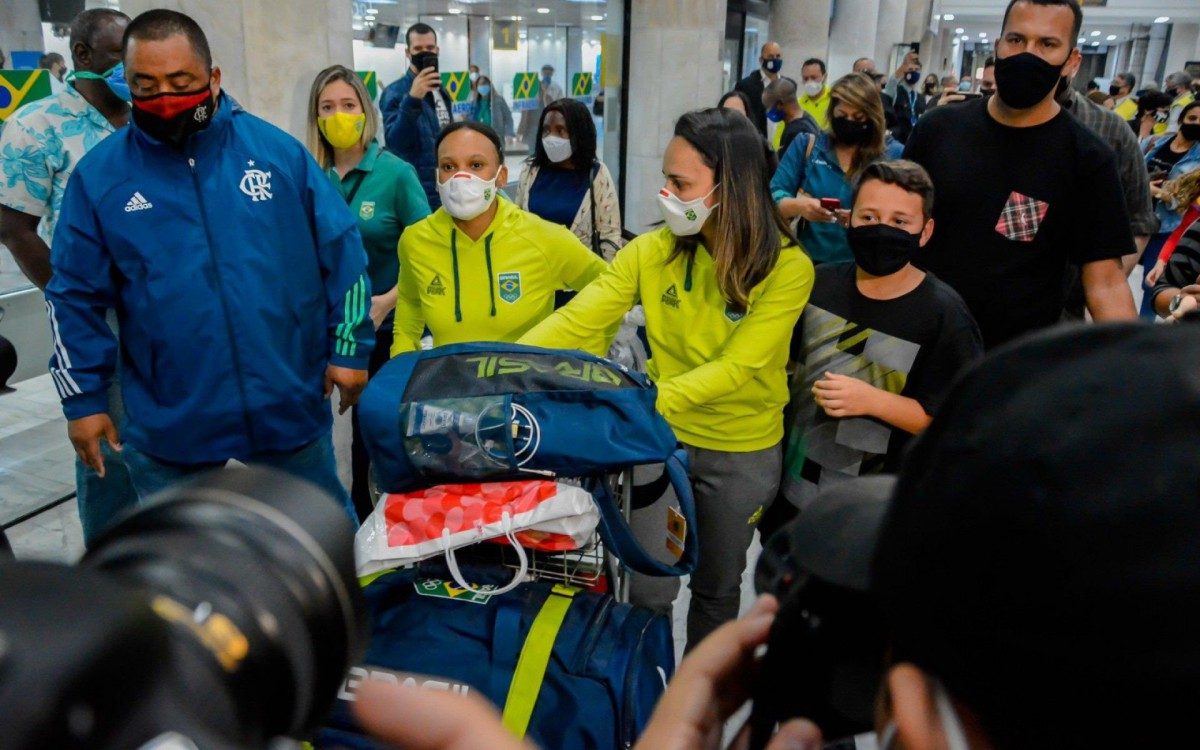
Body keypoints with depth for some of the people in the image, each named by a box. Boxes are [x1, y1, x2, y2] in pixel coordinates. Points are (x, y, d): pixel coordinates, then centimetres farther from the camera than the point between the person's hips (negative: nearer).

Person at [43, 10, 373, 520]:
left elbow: (341, 251, 0)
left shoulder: (278, 150, -4)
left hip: (290, 404, 0)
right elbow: (75, 297, 3)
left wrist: (349, 349, 0)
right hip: (167, 421, 1)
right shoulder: (99, 174, -3)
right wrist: (83, 398, 1)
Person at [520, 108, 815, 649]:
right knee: (649, 589, 4)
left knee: (717, 587, 19)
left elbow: (737, 368, -24)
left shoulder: (787, 268, -18)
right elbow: (573, 321, -17)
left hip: (744, 450, -1)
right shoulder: (655, 250, -12)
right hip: (663, 434, 1)